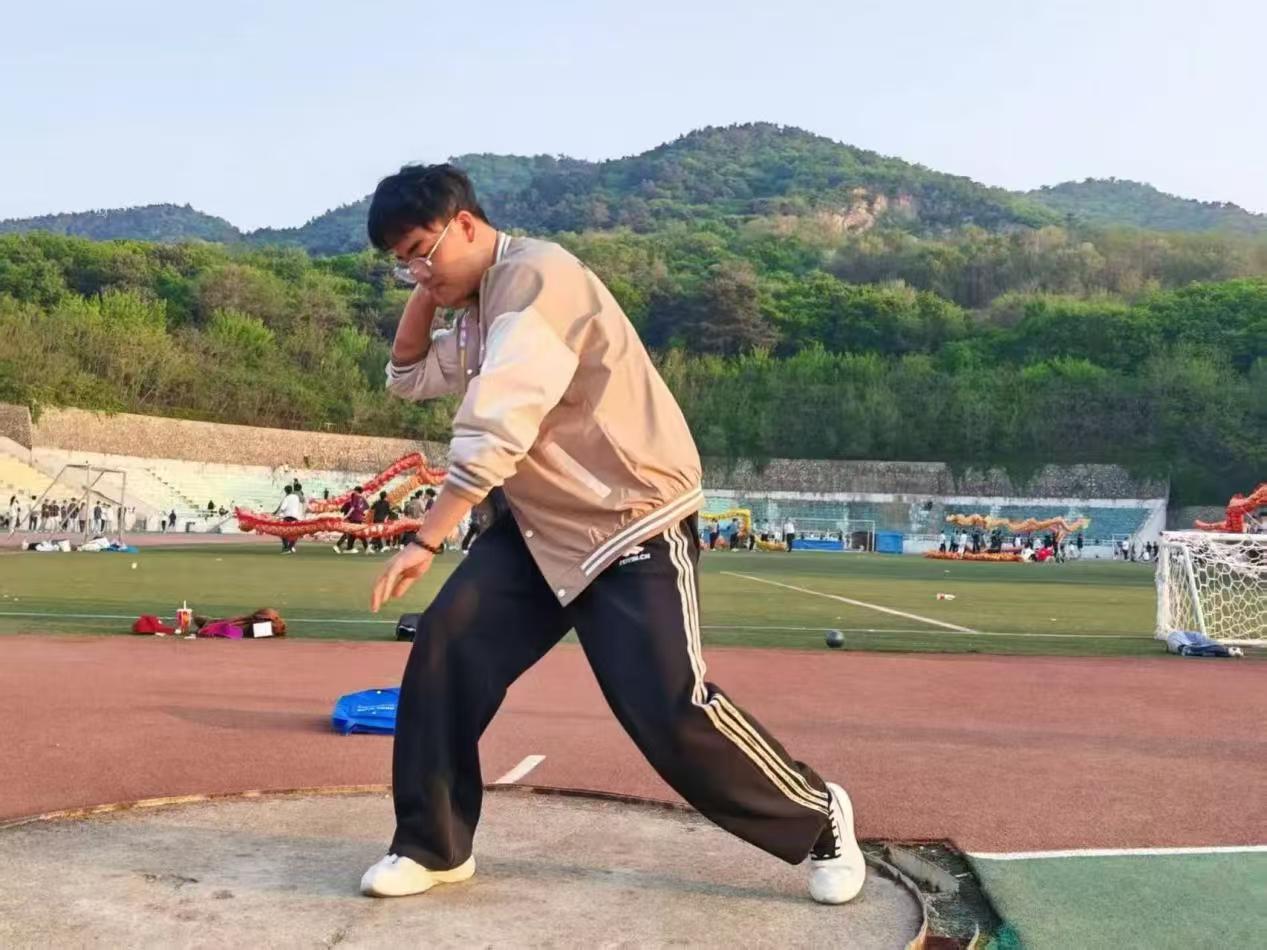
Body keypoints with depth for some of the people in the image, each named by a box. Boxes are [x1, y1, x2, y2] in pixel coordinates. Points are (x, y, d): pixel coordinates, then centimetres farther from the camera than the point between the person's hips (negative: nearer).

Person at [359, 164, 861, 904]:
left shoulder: (535, 277, -20)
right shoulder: (477, 304, 11)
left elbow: (494, 434, -28)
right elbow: (410, 378, 20)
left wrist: (425, 543, -28)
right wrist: (426, 292, 6)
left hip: (635, 520, -8)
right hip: (540, 524, 9)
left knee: (669, 707, -13)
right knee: (446, 645, -5)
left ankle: (819, 820, 12)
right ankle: (433, 846, 10)